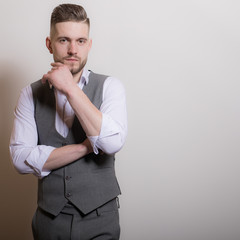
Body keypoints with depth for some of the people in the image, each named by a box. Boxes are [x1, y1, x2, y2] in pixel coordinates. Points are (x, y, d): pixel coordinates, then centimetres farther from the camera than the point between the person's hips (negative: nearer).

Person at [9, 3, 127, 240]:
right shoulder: (31, 94, -2)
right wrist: (88, 146, -17)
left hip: (100, 218, -1)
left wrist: (71, 89, -22)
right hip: (49, 219, 1)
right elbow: (20, 158, -12)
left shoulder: (109, 86, -6)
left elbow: (112, 143, -22)